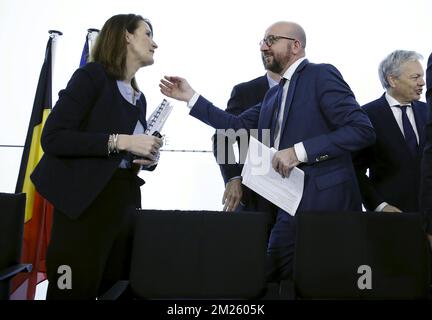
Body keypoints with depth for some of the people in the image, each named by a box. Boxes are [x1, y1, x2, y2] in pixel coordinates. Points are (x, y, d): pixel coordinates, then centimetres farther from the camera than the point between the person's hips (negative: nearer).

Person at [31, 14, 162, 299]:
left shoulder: (139, 98, 17)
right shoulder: (92, 75, -6)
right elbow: (52, 138, -16)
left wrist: (149, 158, 3)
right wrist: (120, 141, -20)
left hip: (124, 201, 7)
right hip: (84, 201, -7)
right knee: (75, 291, -3)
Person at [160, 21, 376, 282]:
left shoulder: (322, 75, -7)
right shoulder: (275, 94, 19)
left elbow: (363, 130, -16)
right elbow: (239, 125, 17)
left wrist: (300, 151, -21)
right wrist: (191, 97, 15)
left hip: (324, 200, -8)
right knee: (274, 280, 9)